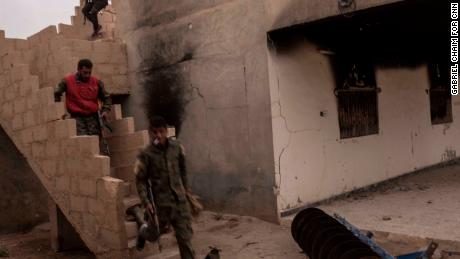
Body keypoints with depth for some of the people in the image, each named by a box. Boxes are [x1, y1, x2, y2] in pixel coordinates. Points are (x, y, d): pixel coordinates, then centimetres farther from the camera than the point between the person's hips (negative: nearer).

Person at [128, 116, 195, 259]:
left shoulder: (177, 147, -1)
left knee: (185, 236, 4)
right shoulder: (146, 154, -12)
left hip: (179, 199, 3)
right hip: (160, 201, -3)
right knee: (154, 235, 14)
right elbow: (140, 180, -7)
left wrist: (186, 188, 19)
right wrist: (146, 202, -14)